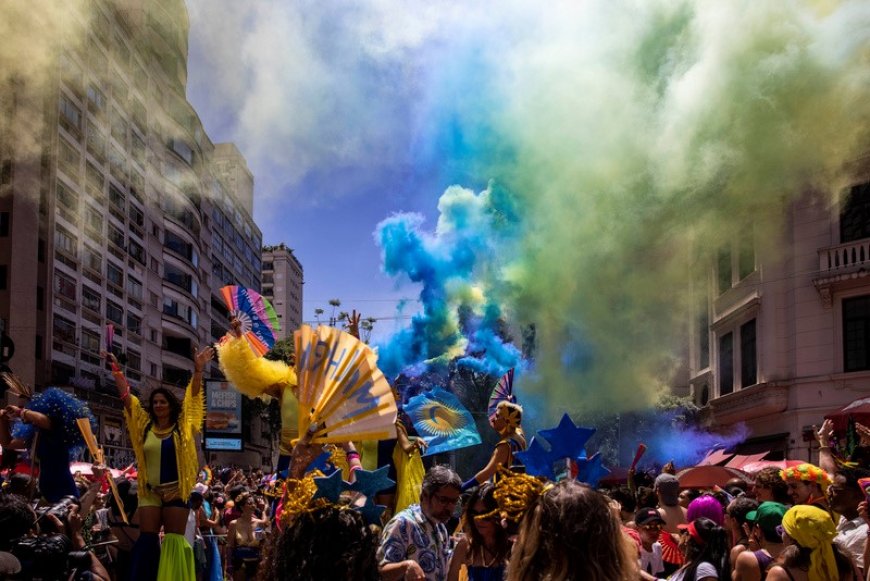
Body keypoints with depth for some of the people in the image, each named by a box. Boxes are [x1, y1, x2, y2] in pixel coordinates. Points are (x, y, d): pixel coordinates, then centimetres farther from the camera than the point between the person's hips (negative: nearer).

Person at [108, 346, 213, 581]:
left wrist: (198, 370, -16)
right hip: (150, 491, 2)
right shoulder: (144, 425, 6)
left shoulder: (182, 426, 2)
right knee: (147, 540, 0)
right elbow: (126, 396, 4)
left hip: (176, 491, -2)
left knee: (174, 541, 1)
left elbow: (193, 396, -6)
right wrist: (115, 369, 0)